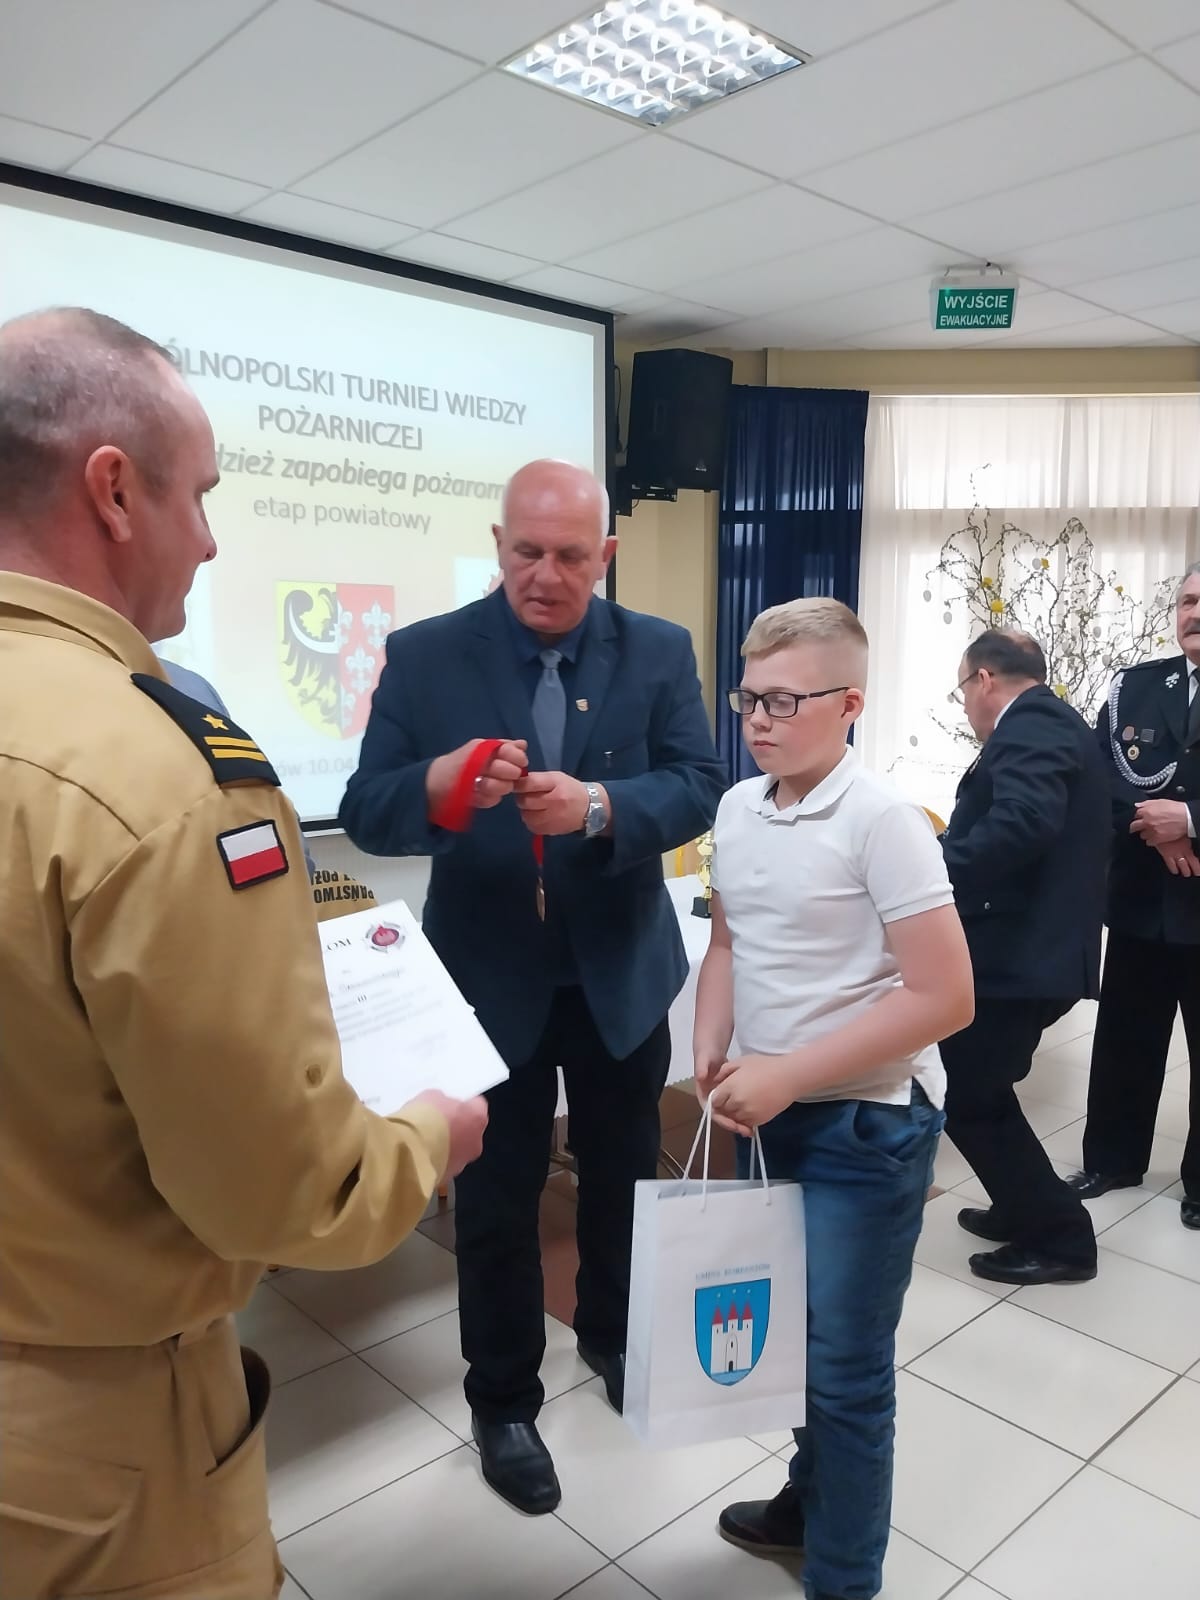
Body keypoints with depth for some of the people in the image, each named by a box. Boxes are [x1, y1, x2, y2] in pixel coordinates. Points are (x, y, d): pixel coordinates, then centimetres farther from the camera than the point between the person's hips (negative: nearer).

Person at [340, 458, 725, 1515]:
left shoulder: (660, 652, -4)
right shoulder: (426, 654, -8)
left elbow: (699, 787, -13)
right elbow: (367, 812, -12)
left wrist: (598, 806, -32)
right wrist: (435, 787, -35)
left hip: (622, 970, 2)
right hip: (489, 974, -2)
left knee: (623, 1172, 22)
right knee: (496, 1197, 13)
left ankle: (613, 1336, 50)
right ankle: (504, 1400, 36)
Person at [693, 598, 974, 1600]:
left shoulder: (880, 818, -20)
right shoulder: (738, 810, 0)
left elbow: (944, 998, -21)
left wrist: (784, 1073, -22)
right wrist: (713, 1056, -5)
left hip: (869, 1123, -6)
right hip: (778, 1113, 6)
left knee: (848, 1363, 9)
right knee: (799, 1332, 24)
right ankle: (812, 1497, 48)